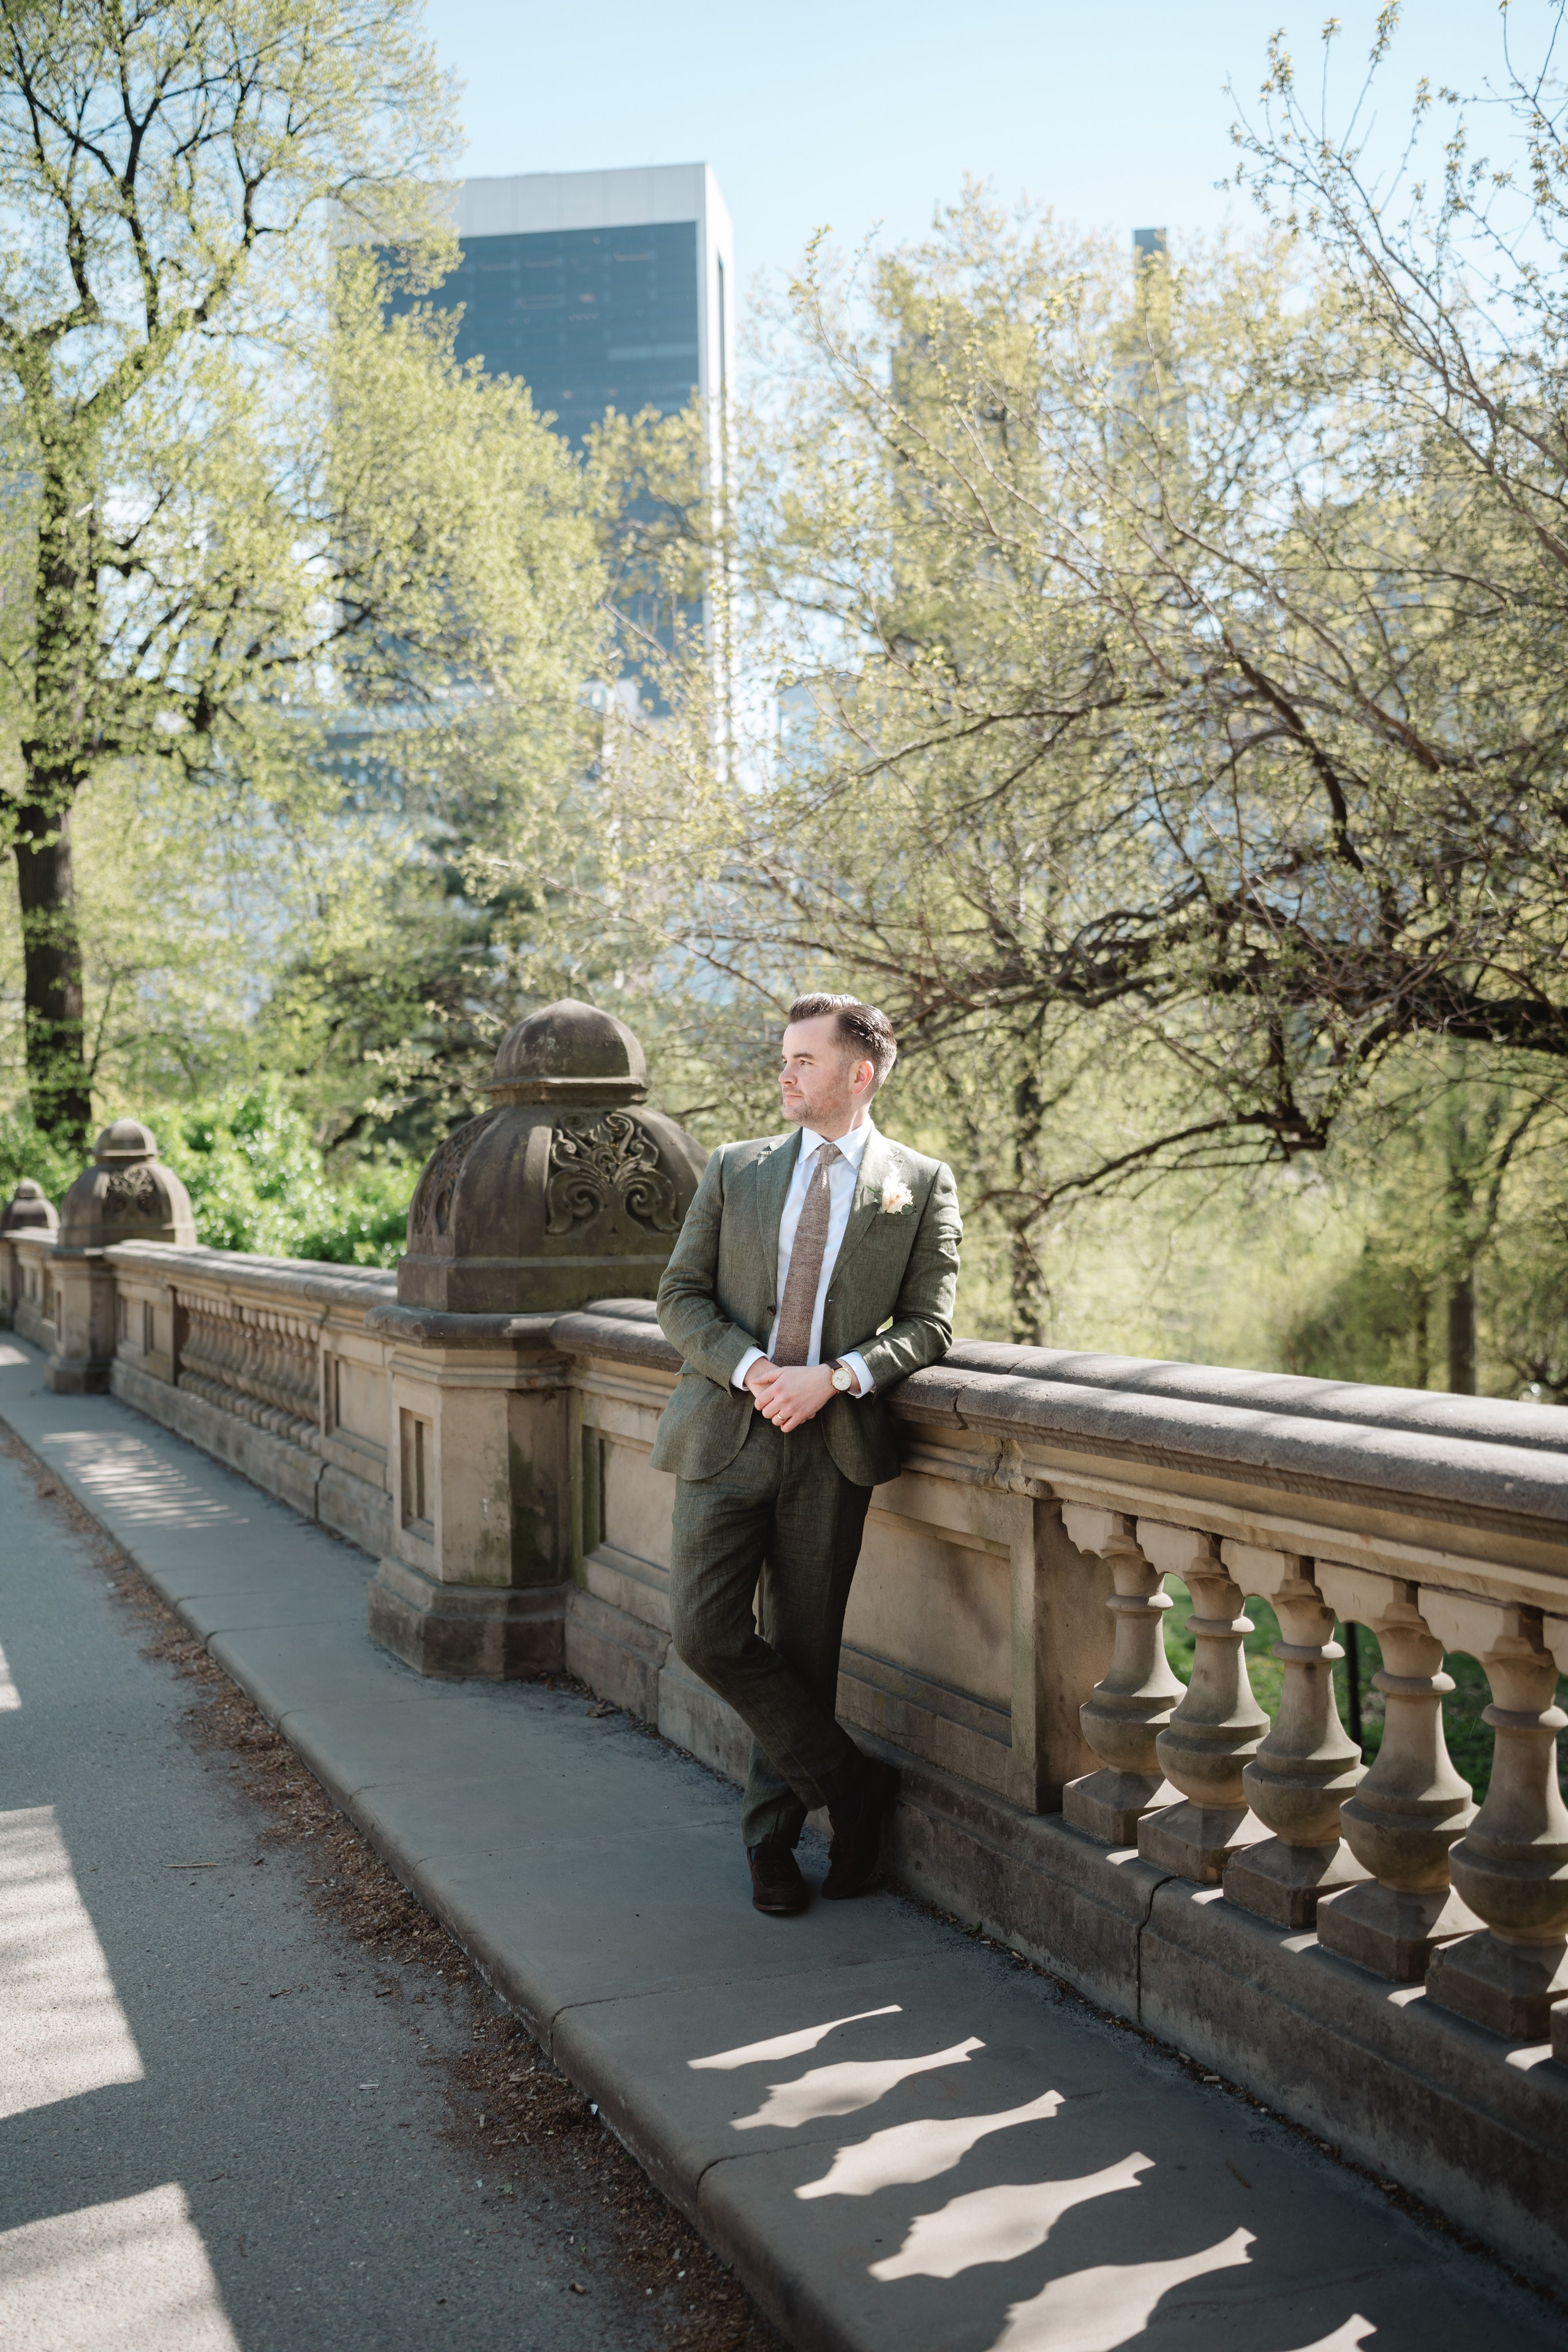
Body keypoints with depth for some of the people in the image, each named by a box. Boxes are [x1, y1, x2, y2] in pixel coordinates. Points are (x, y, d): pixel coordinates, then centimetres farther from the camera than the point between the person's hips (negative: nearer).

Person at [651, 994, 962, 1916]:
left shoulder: (922, 1183, 5)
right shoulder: (735, 1169, 10)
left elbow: (929, 1323, 1)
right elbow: (680, 1294, 7)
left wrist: (833, 1376, -15)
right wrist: (750, 1369, -11)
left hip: (834, 1442, -2)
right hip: (729, 1428, 2)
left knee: (804, 1649, 5)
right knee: (707, 1633, -7)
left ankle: (773, 1838, 23)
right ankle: (852, 1783, 10)